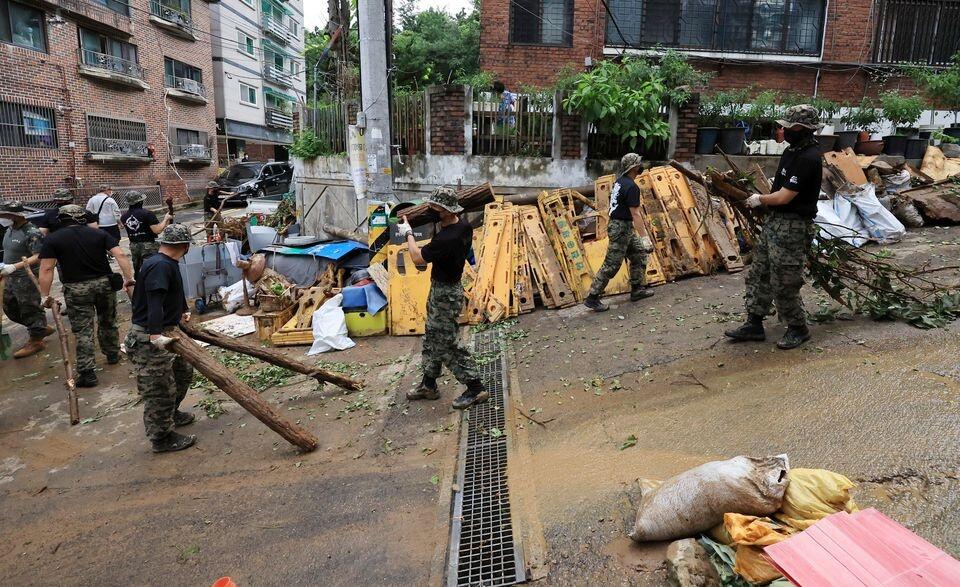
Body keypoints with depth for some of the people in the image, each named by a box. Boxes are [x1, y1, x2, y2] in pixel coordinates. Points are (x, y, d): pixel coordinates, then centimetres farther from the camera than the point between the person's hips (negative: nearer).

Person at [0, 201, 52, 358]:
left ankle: (35, 341, 16)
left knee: (30, 309, 2)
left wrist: (14, 266, -32)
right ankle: (42, 328, 31)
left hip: (27, 279, -10)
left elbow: (38, 257, -25)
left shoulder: (31, 233, -18)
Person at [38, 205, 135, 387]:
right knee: (108, 322, 22)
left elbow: (46, 269, -7)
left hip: (76, 289, -2)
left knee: (83, 331, 2)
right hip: (104, 283, 3)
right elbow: (121, 255, -7)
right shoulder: (99, 234, 4)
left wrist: (45, 296, -2)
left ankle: (87, 374, 1)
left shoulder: (52, 239, 0)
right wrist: (129, 280, -8)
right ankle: (113, 355, 40)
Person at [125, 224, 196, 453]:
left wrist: (182, 311, 44)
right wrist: (155, 334, -44)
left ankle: (171, 414, 41)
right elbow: (154, 302, -35)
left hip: (164, 332, 10)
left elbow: (176, 290, 30)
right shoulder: (159, 266, -22)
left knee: (183, 371, 22)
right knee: (159, 389, 0)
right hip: (149, 339, -10)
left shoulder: (168, 264, 10)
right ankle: (162, 438, 13)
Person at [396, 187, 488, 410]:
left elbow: (418, 258, -16)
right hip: (440, 289, 10)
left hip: (446, 294, -10)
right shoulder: (464, 225, -3)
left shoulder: (446, 239, -31)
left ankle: (475, 388, 8)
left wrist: (408, 233, -3)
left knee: (447, 344, -1)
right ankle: (429, 385, 31)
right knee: (432, 339, 19)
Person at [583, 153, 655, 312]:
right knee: (611, 265, -7)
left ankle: (637, 290, 24)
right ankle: (592, 298, -3)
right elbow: (635, 214, -24)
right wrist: (644, 237, -25)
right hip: (621, 228, -10)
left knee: (639, 254, 17)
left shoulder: (620, 181, 10)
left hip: (625, 227, 10)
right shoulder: (631, 187, -20)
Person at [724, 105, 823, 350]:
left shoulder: (808, 158, -21)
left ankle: (798, 329, 19)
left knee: (784, 284, -1)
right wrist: (765, 200, 7)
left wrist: (760, 200, -4)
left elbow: (784, 196, -20)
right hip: (775, 220, 10)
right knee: (758, 275, 12)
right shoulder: (793, 150, 11)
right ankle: (754, 325, 20)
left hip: (792, 228, -10)